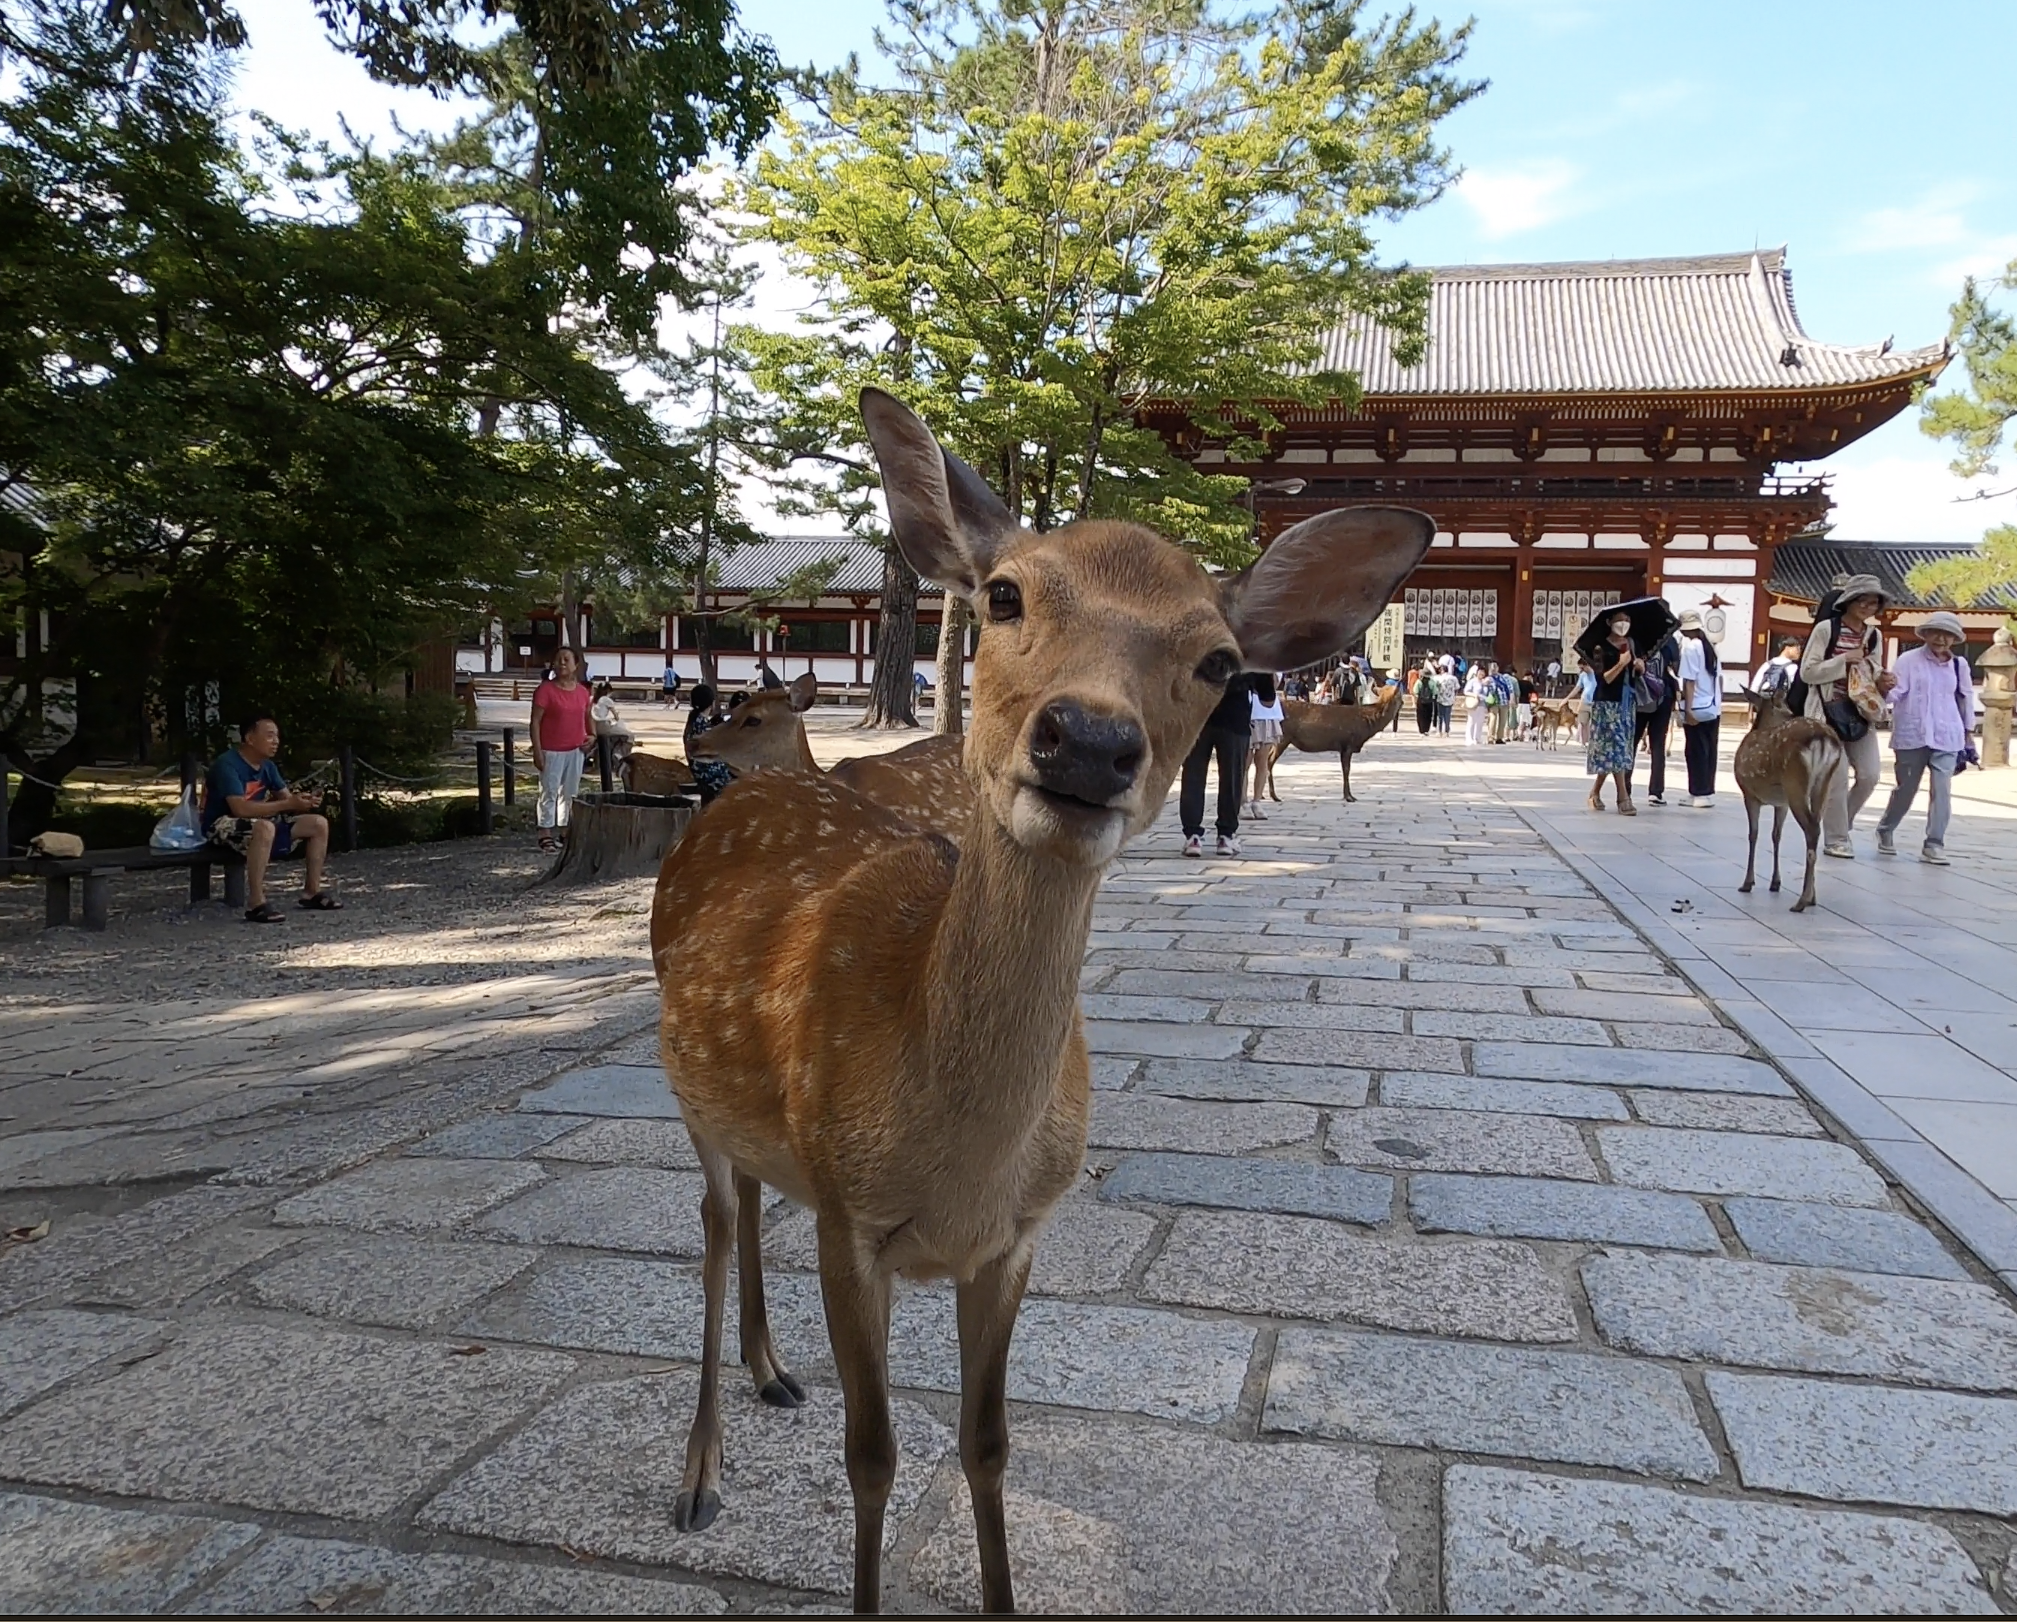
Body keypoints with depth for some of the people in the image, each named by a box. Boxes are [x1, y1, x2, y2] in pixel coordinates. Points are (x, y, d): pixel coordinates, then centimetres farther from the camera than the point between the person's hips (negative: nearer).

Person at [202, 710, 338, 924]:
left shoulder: (267, 765, 6)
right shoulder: (227, 764, -21)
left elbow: (286, 797, 6)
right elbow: (241, 808, -31)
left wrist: (302, 801, -20)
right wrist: (288, 805, -31)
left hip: (259, 824, 9)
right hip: (223, 826, -9)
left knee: (319, 823, -1)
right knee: (264, 827, -42)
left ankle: (312, 892, 6)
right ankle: (256, 904, -38)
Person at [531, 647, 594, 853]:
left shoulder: (582, 691, 6)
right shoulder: (546, 689, -10)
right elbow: (535, 721, -11)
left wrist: (588, 737, 4)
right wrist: (537, 751, -16)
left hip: (575, 751, 5)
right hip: (552, 751, -5)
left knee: (570, 793, 11)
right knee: (549, 792, -2)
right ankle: (545, 833, 3)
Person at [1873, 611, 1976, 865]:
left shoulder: (1959, 665, 6)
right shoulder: (1909, 659, -4)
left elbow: (1966, 699, 16)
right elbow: (1896, 692, -12)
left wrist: (1967, 735, 18)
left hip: (1946, 738, 2)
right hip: (1912, 736, -2)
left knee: (1942, 790, -6)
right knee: (1905, 789, 8)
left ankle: (1934, 844, -1)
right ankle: (1886, 831, 31)